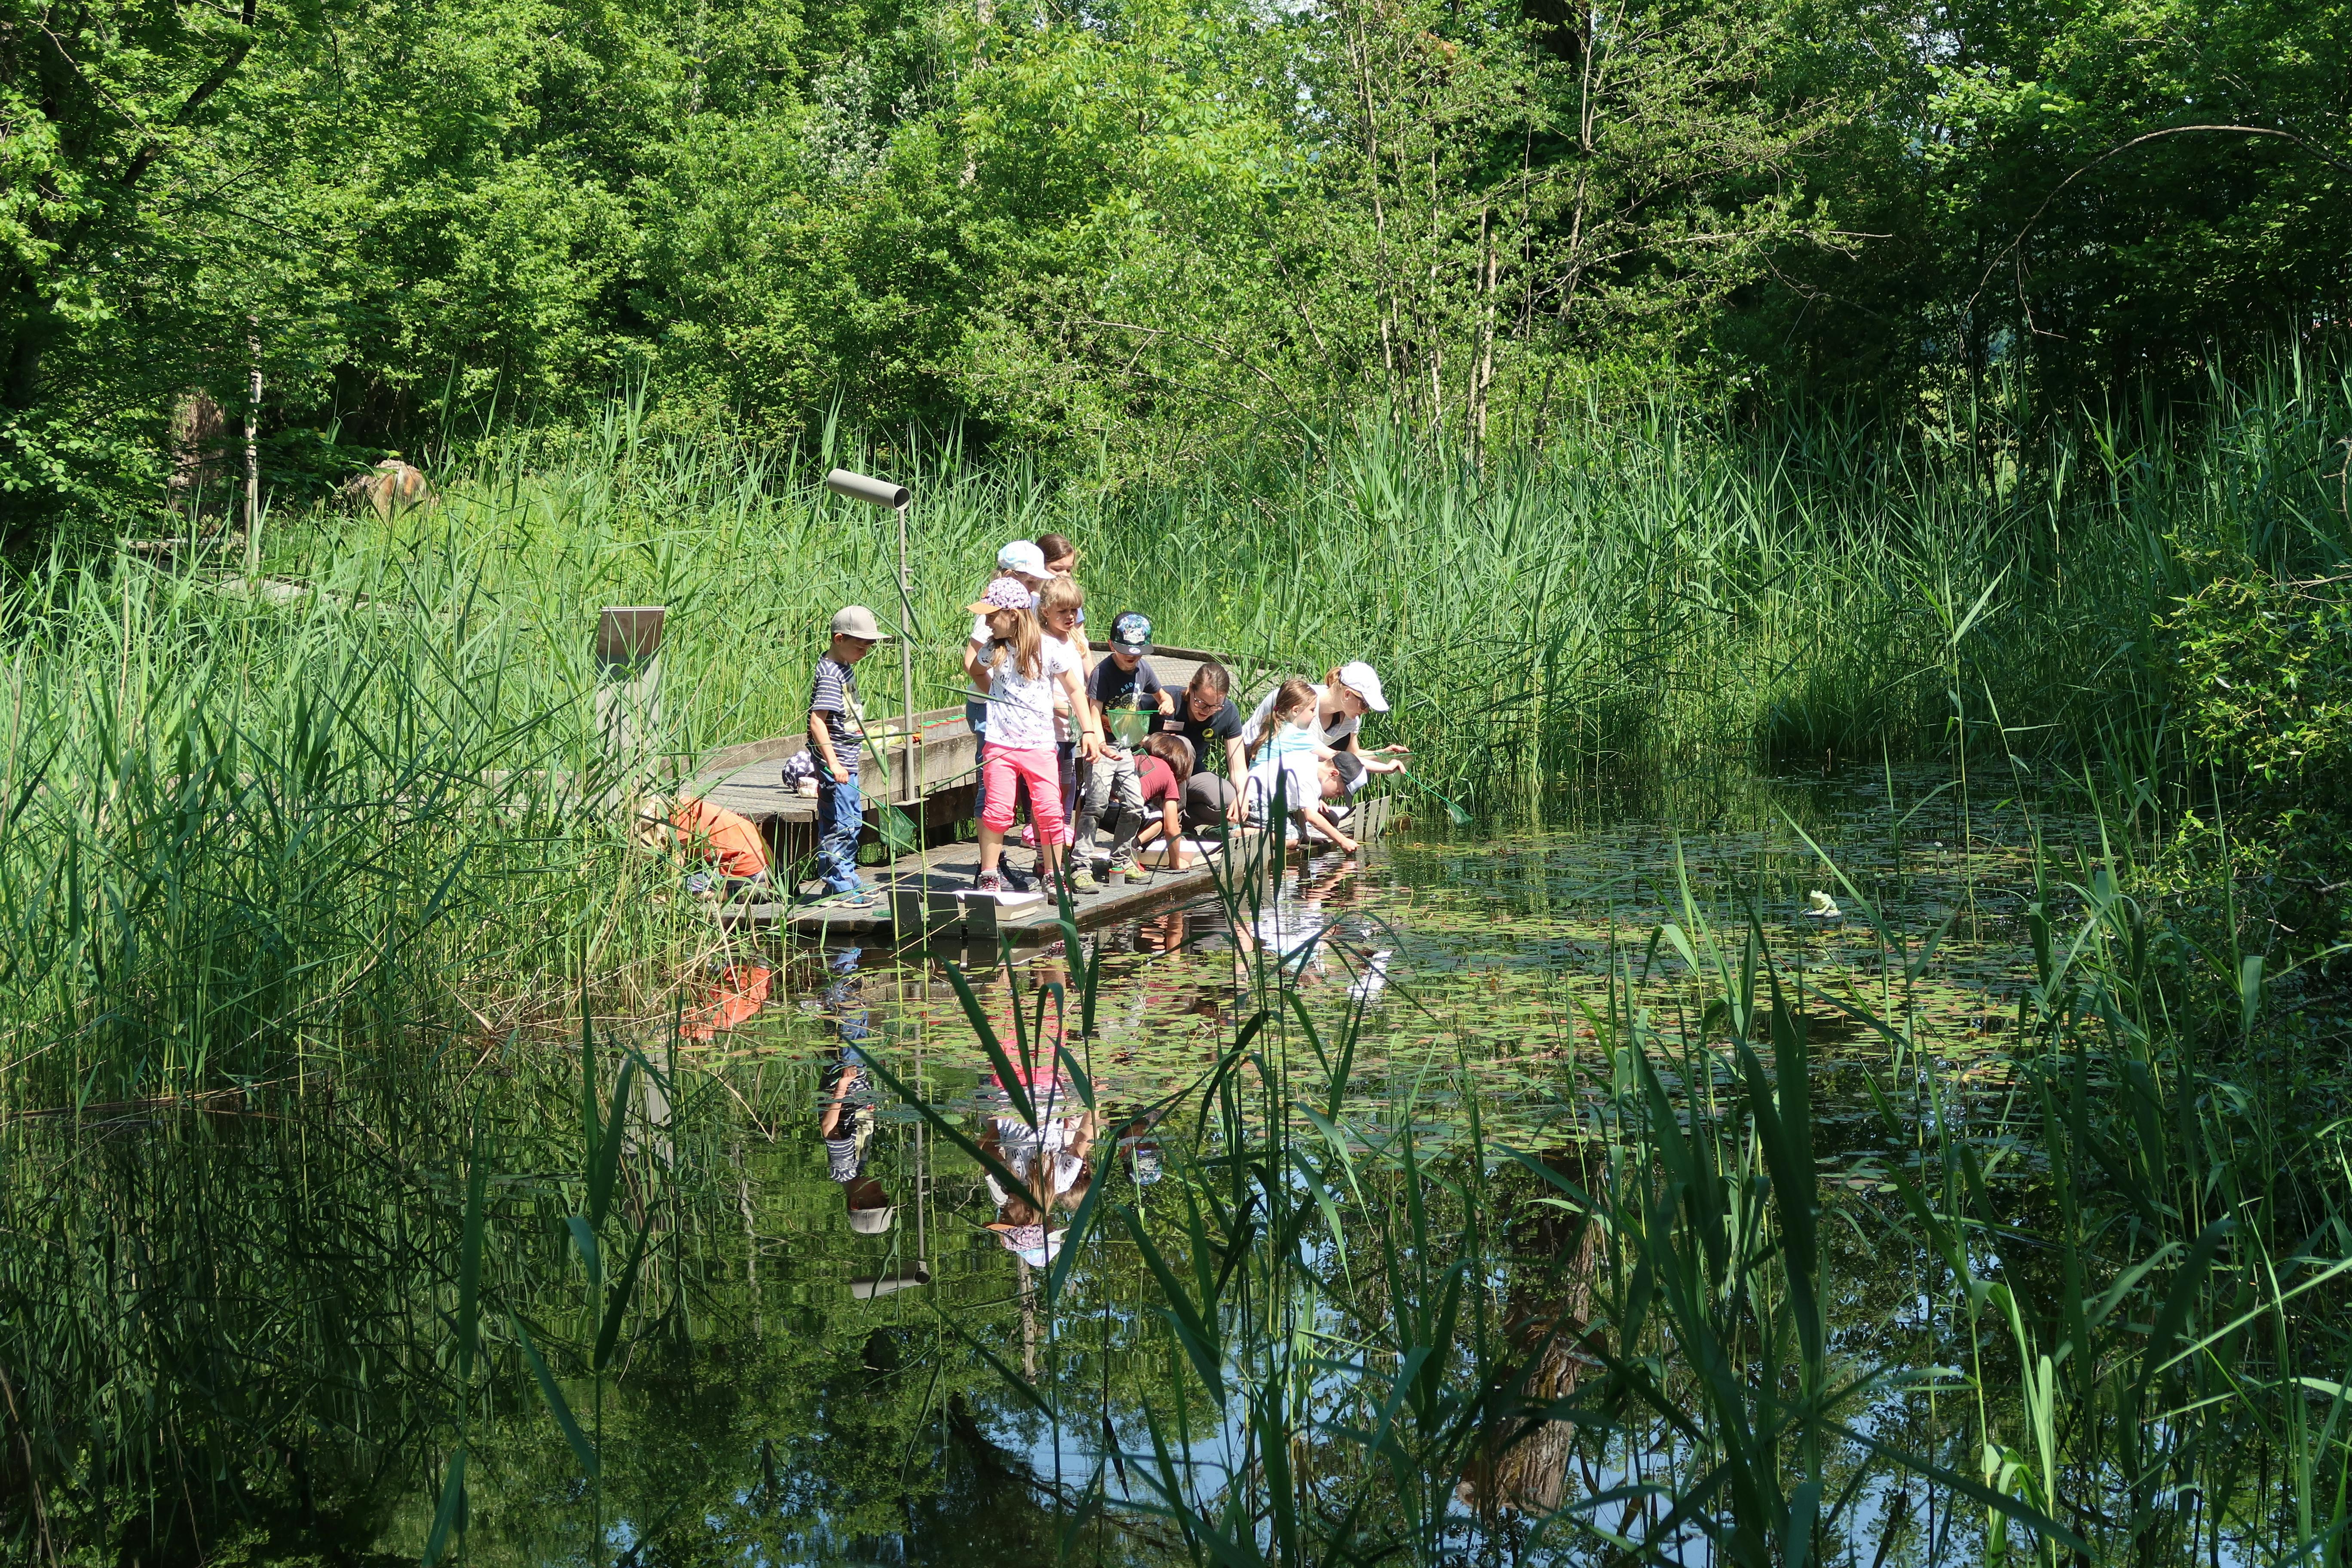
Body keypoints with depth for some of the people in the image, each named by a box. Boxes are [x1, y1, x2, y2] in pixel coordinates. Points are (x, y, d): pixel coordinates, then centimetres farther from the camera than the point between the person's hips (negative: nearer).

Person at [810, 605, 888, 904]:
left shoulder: (845, 667, 11)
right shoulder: (830, 676, -20)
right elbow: (817, 722, -26)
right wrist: (833, 763, -29)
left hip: (846, 761, 11)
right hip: (835, 763, -11)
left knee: (853, 820, 17)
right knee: (841, 823, -6)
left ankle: (847, 876, 28)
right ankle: (839, 886, -1)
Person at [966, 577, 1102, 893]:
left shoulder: (1050, 649, -5)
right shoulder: (994, 650, 3)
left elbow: (1075, 690, 3)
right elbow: (974, 670, 27)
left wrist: (1089, 731, 1)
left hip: (1039, 745, -1)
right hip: (1000, 744, 2)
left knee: (1050, 812, -2)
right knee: (997, 811, -5)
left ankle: (1053, 876, 11)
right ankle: (988, 876, 4)